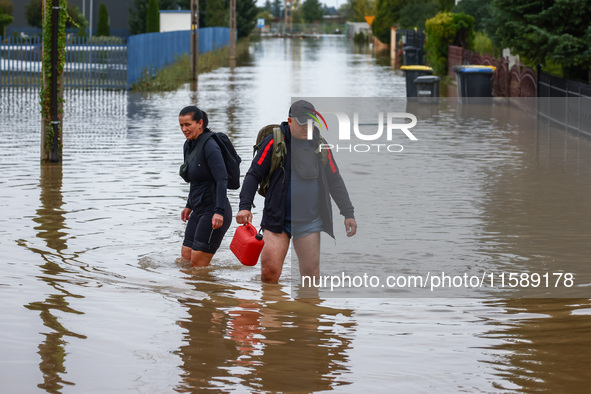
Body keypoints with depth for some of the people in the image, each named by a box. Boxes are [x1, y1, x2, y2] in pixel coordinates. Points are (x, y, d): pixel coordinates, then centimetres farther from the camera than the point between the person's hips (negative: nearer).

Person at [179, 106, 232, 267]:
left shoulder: (209, 146, -16)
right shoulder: (189, 146, 11)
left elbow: (222, 180, -23)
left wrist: (219, 211, -31)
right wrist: (189, 206, 27)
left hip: (214, 213, -9)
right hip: (199, 211, 9)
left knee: (198, 264, -8)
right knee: (185, 258, 8)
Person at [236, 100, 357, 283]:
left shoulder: (320, 146, 8)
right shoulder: (274, 142, -2)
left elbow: (335, 181, 15)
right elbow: (254, 175, -1)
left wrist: (348, 213, 9)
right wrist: (245, 206, -13)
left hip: (309, 221, 3)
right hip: (277, 218, -3)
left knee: (311, 274, 0)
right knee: (269, 271, -13)